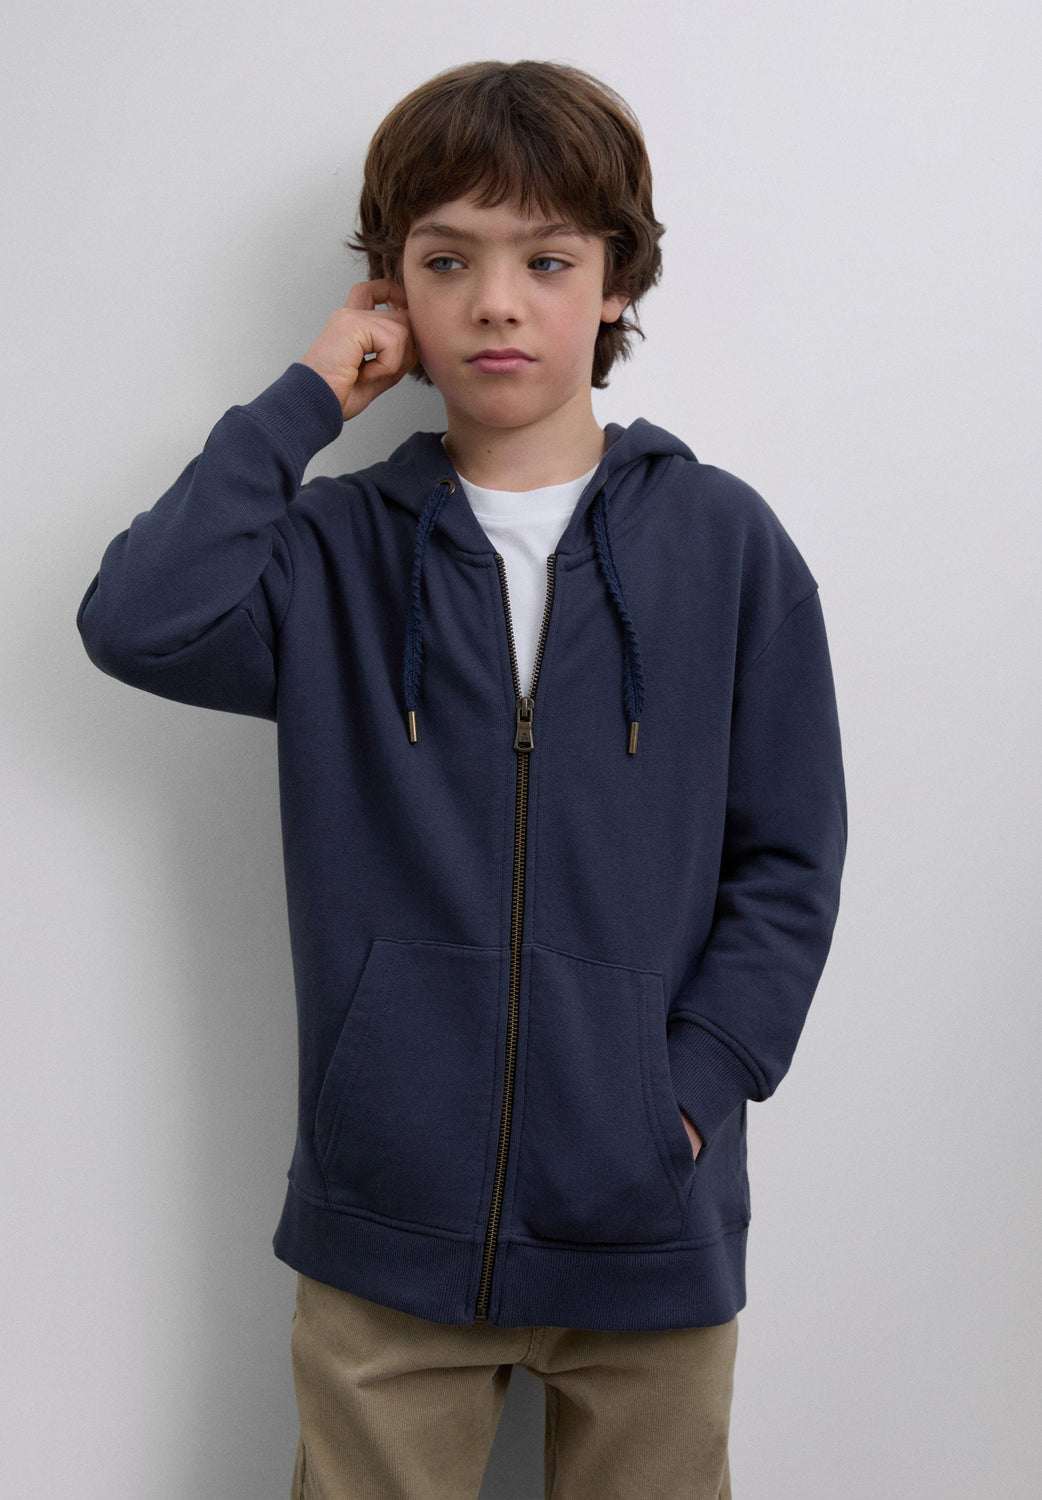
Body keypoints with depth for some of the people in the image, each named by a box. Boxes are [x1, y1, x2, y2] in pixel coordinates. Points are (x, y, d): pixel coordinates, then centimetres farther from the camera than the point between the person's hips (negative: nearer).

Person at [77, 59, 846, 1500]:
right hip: (388, 1222, 0)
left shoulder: (725, 543, 0)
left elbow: (790, 861, 1)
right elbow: (140, 622, -18)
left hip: (649, 1226, 0)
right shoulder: (341, 549, 1)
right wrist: (307, 398, -10)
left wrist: (693, 1094, -9)